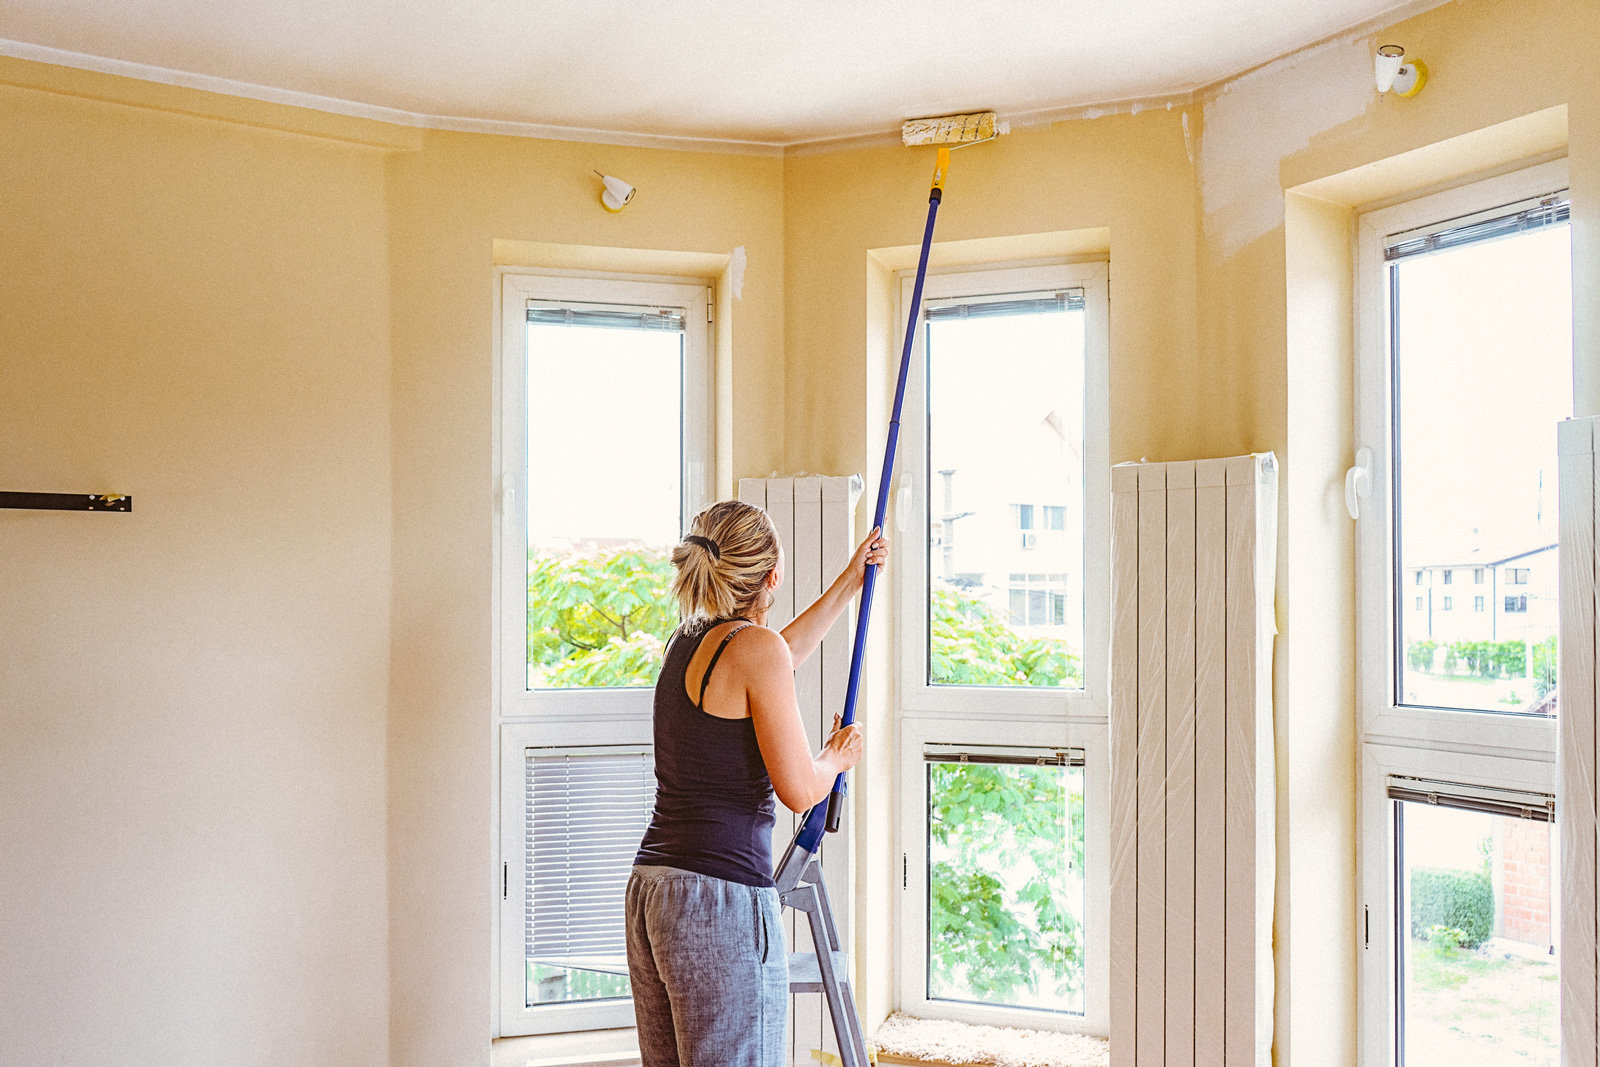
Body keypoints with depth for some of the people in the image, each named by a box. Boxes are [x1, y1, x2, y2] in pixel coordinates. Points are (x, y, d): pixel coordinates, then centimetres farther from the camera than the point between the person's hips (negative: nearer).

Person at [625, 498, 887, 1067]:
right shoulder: (755, 646, -12)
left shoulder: (687, 641, 12)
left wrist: (851, 581, 39)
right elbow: (799, 790, -13)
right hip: (721, 897, -9)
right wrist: (836, 756, 9)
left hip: (649, 889, 9)